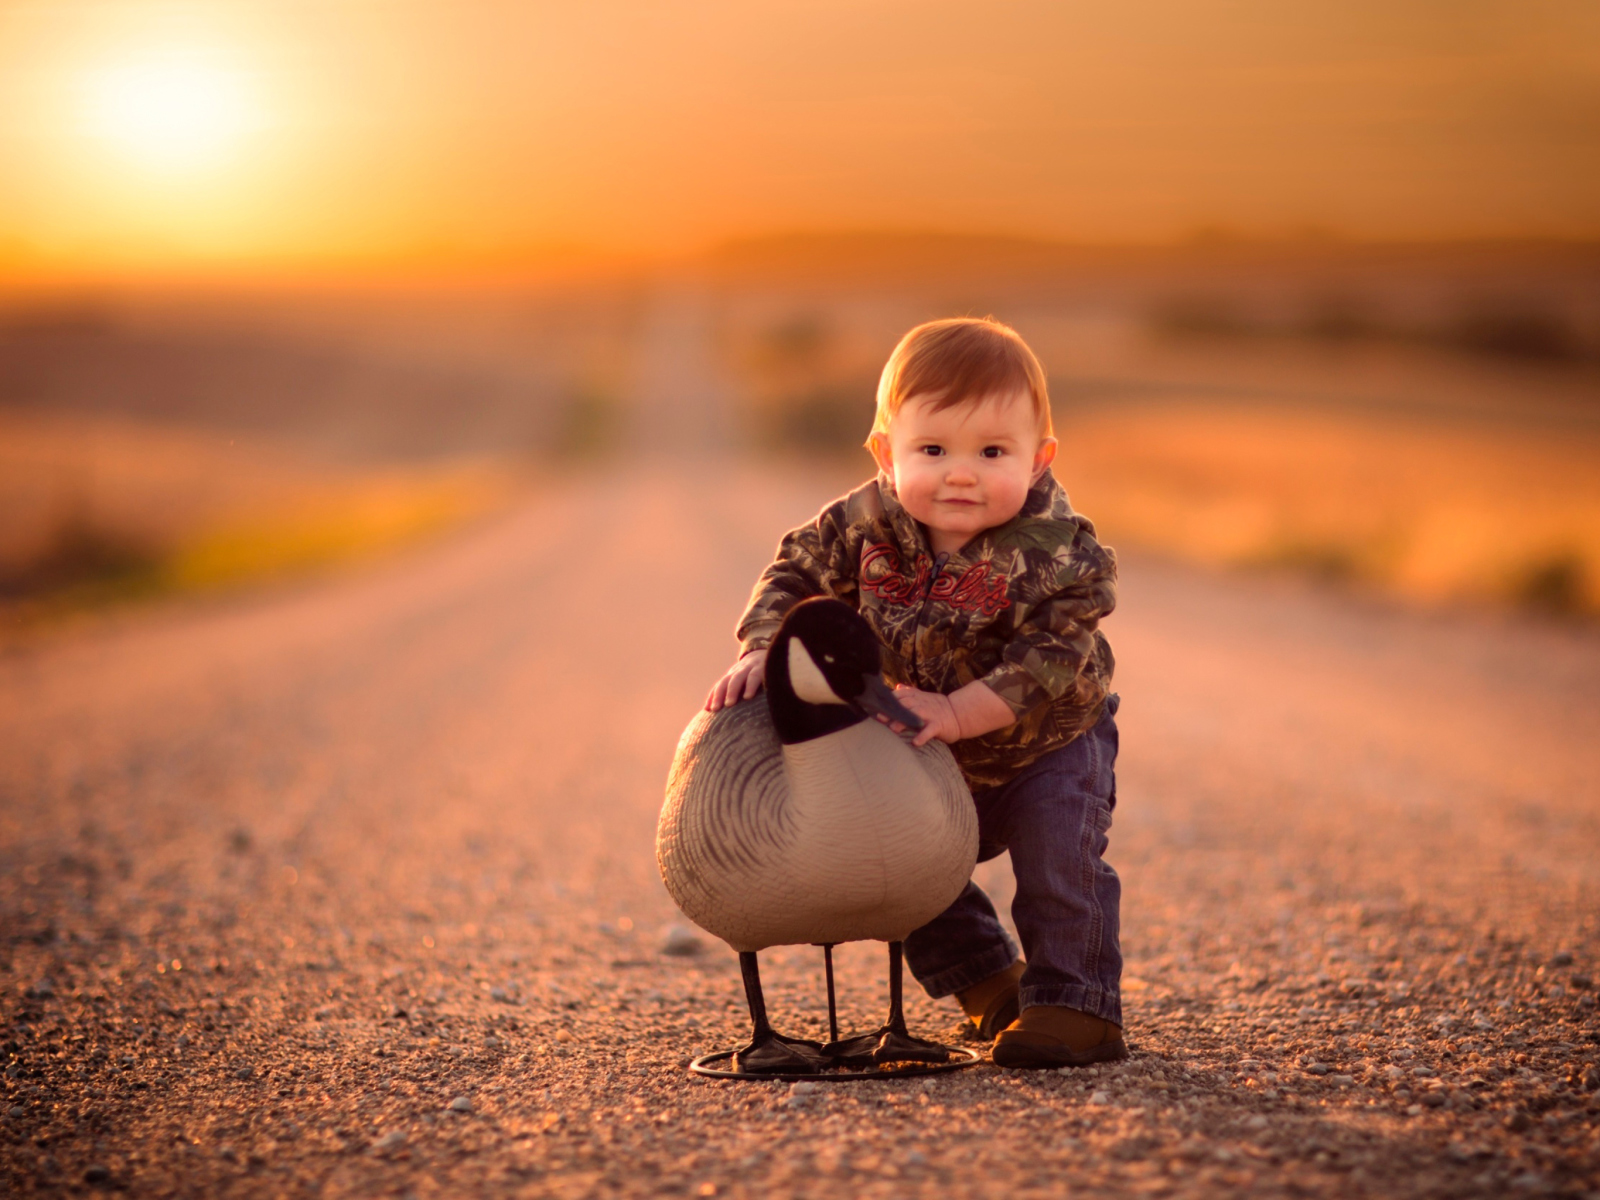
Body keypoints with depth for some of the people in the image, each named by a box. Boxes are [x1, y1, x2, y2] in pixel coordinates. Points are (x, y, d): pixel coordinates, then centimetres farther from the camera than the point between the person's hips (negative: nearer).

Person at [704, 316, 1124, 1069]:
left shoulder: (1059, 554, -32)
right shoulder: (867, 524, -21)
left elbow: (1048, 661, -36)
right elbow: (798, 572, -10)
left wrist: (957, 712, -45)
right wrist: (761, 653, -27)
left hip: (1050, 744, -5)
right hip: (934, 764, 5)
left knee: (1058, 849, -23)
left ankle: (1076, 1006, -8)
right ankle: (989, 983, 25)